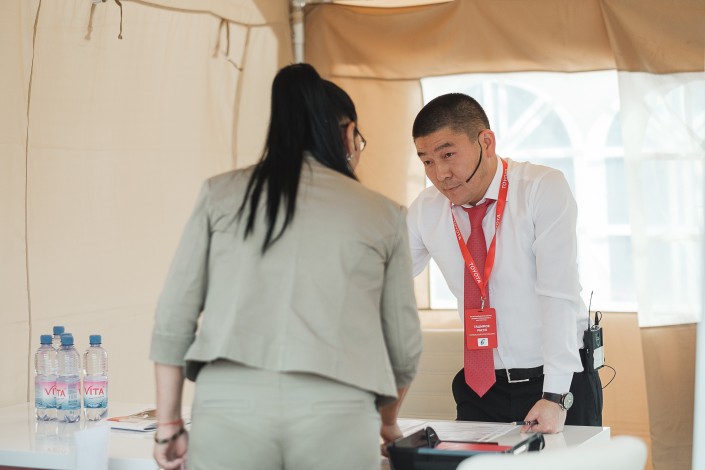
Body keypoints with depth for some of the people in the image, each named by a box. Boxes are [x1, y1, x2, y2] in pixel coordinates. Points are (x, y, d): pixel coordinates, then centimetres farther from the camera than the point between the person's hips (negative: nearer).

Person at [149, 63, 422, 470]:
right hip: (338, 411, 0)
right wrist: (388, 422, 34)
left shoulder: (221, 193, 12)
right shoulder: (383, 214, 12)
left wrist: (169, 426, 16)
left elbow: (174, 316, 9)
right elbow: (404, 346, 17)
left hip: (229, 406, 1)